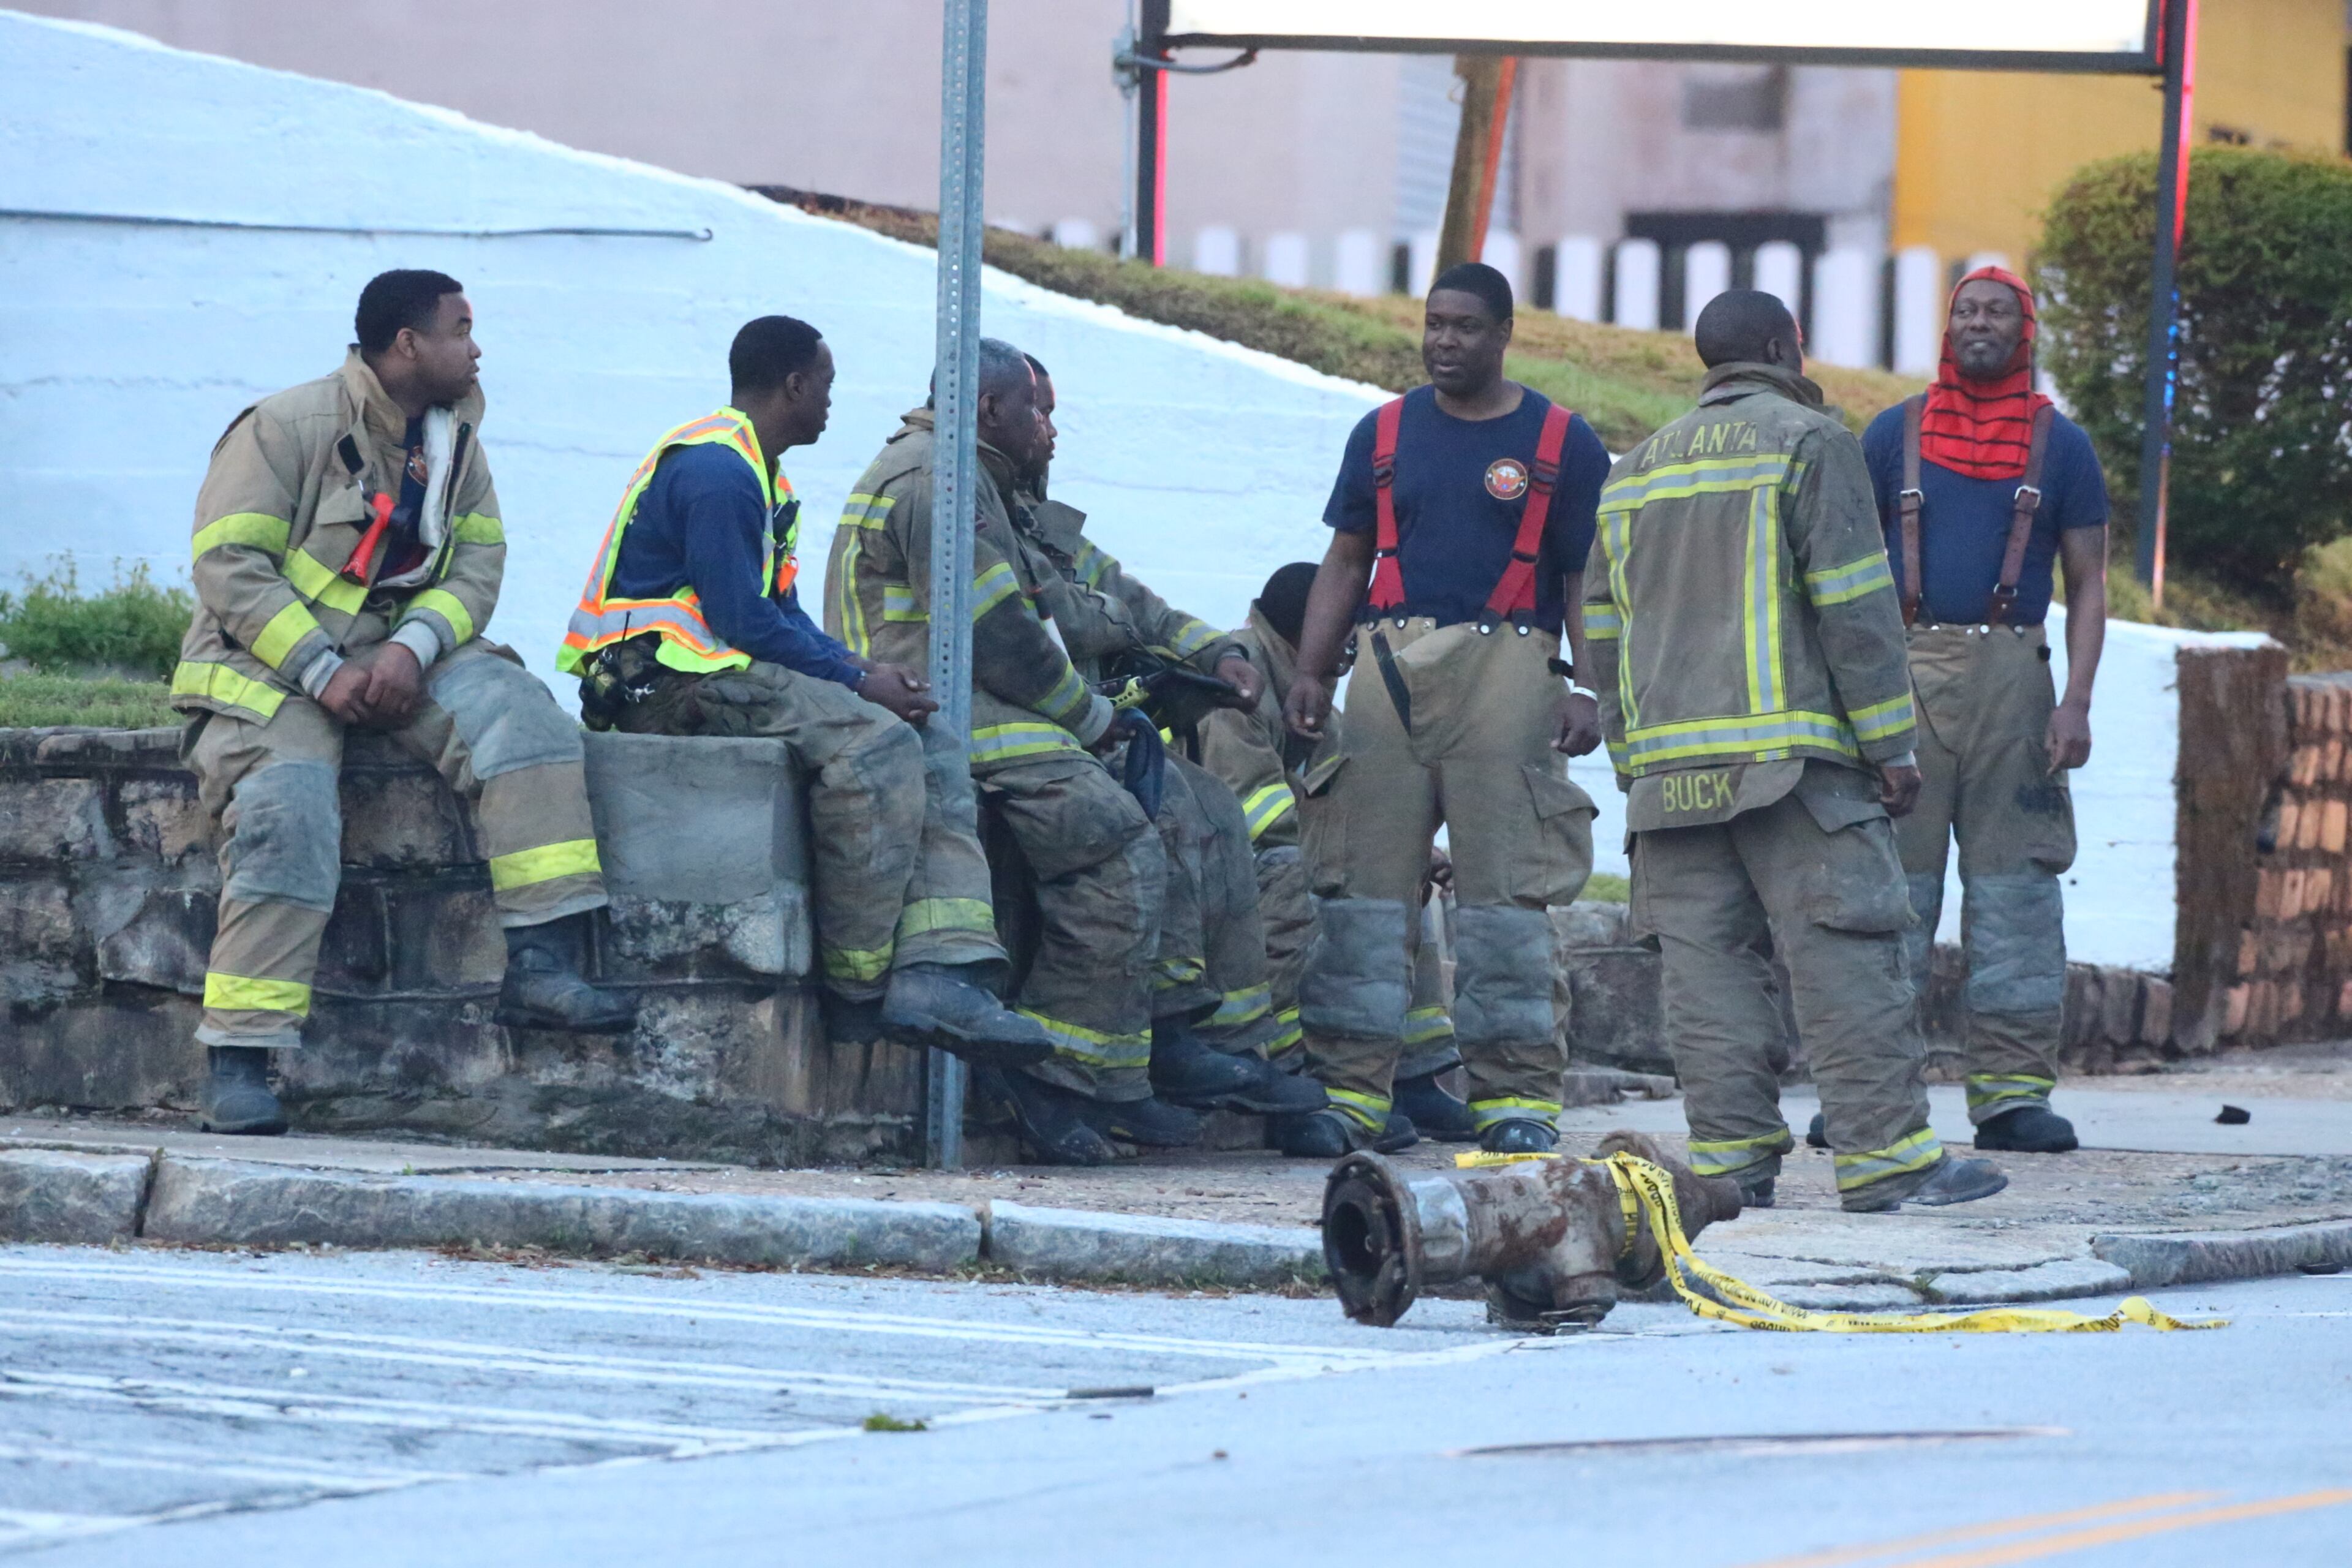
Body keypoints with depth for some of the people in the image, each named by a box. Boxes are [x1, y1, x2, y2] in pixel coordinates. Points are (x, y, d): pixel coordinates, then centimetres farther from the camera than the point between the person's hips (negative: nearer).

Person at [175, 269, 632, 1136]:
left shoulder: (454, 440, 11)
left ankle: (541, 964, -26)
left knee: (520, 714, -21)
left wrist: (411, 649, -16)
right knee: (287, 813, -30)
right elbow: (229, 567, -14)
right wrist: (322, 672, -21)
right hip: (271, 657, -5)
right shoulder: (287, 427, -9)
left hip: (400, 652, 5)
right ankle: (238, 1065, -29)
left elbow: (478, 566, 5)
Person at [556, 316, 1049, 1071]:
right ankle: (857, 991, -22)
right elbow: (741, 621, -19)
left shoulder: (756, 473, 22)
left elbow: (781, 614, 19)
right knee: (872, 744, -29)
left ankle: (939, 973, -20)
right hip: (665, 676, -11)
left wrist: (857, 668, 1)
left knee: (932, 747, -2)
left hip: (729, 669, 11)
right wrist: (857, 680, -13)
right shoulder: (715, 469, -13)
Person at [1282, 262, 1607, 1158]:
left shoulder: (1561, 444, 7)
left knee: (1506, 882, -4)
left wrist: (1589, 693, -6)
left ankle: (1515, 1094, -1)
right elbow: (1345, 562, 17)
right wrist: (1309, 673, 6)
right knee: (1364, 879, -2)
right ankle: (1349, 1088, 0)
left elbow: (1587, 582, 6)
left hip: (1507, 667, -3)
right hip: (1391, 661, 3)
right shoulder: (1386, 435, 16)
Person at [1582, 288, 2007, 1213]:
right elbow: (1854, 605, -7)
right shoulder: (1807, 442, 0)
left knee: (1707, 962, 4)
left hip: (1668, 757, 6)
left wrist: (1633, 764, 24)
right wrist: (1891, 744, -6)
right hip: (1790, 753, -6)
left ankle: (1730, 1155, 0)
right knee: (1844, 958, -6)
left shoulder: (1635, 472, 20)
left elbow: (1603, 635, 20)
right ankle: (1885, 1155, -9)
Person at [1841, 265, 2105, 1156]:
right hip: (1904, 667, 0)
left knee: (2016, 877, -2)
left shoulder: (2060, 446, 10)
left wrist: (2077, 700, -5)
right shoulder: (1894, 436, 11)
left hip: (2012, 673, 0)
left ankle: (2013, 1090, 0)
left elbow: (2088, 584, 8)